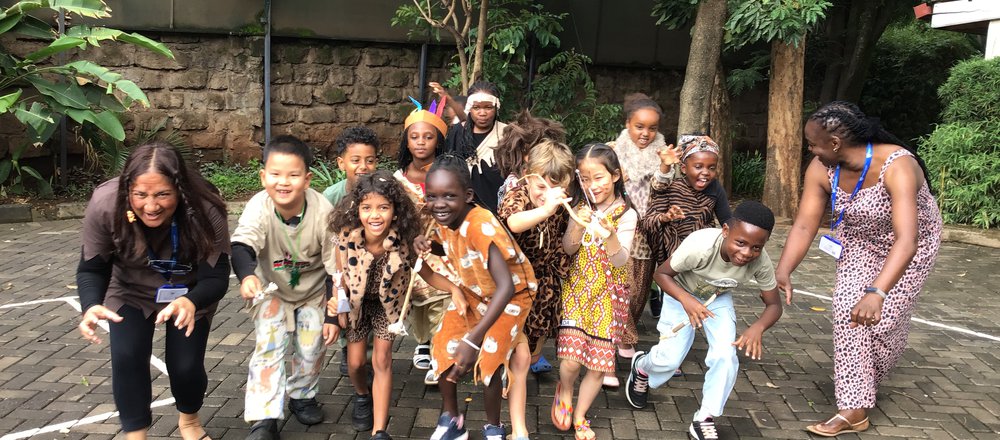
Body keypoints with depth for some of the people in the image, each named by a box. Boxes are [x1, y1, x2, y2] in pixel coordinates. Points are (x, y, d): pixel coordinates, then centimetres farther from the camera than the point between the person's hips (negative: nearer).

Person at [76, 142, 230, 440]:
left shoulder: (205, 210, -37)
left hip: (190, 294, -1)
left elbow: (216, 277, -33)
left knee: (186, 366, -5)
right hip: (130, 292, 1)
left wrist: (191, 303, -55)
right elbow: (91, 268, -20)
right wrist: (92, 306, -41)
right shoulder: (104, 204, -32)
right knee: (126, 358, -14)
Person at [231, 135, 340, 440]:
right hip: (271, 288, 0)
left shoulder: (322, 211, -27)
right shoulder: (259, 206, -28)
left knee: (312, 349, 1)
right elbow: (242, 245, -44)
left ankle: (302, 395, 31)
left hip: (313, 289, 1)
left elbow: (336, 270, -19)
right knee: (269, 347, -12)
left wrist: (333, 317, -16)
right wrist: (246, 275, -66)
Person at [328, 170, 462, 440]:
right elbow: (341, 277, -16)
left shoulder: (404, 240, -31)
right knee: (356, 362, 7)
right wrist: (338, 307, -30)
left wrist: (453, 288, -32)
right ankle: (362, 397, 43)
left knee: (382, 361, -3)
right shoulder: (346, 238, -31)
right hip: (356, 302, 1)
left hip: (387, 302, -1)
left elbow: (425, 271, -17)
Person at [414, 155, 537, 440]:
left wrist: (474, 339, -51)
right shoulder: (443, 219, -16)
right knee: (443, 350, 1)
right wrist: (428, 243, -17)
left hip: (510, 294, -6)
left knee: (487, 360, -17)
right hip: (471, 292, 7)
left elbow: (505, 287, -45)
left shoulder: (482, 226, -38)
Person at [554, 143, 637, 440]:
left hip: (608, 295, -1)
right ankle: (565, 391, 23)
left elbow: (621, 260, -16)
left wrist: (610, 235, -36)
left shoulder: (626, 214, -8)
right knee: (571, 359, -11)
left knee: (599, 362, 3)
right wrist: (578, 226, -24)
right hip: (576, 290, 1)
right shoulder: (581, 208, 1)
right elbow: (569, 249, -5)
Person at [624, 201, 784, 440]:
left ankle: (705, 419, 7)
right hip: (681, 293, -2)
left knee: (726, 357, -14)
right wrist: (686, 299, -42)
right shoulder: (700, 245, -40)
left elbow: (774, 305, -16)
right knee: (670, 357, -7)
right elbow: (661, 273, -25)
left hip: (719, 298, 3)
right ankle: (641, 367, 30)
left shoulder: (761, 263, -31)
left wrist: (758, 327, -38)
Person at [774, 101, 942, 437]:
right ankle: (855, 408, 2)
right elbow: (804, 225, -24)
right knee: (848, 310, -9)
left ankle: (866, 381, 32)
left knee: (884, 318, 0)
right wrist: (783, 271, -40)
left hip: (908, 243, -4)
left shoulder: (897, 167, -41)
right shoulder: (821, 170, -25)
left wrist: (877, 293, -61)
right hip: (860, 239, 4)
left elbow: (906, 240, -49)